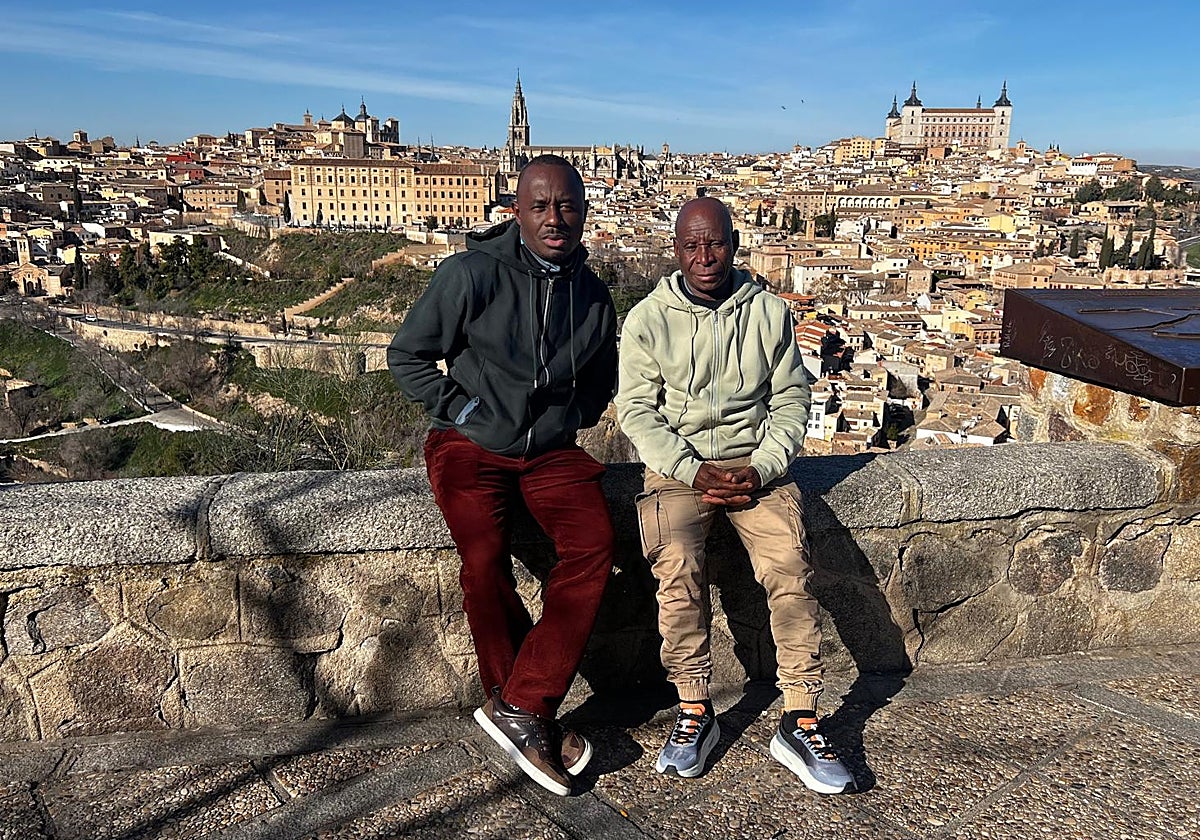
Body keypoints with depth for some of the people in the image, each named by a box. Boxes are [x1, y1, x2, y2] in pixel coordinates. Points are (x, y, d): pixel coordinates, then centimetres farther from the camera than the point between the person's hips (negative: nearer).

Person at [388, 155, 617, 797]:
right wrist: (458, 411, -5)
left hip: (552, 451, 4)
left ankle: (519, 708, -16)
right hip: (470, 446, -3)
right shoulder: (472, 274, -8)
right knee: (484, 558, -24)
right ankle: (518, 708, -3)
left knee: (594, 543, -21)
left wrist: (568, 422, 12)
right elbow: (407, 355, 0)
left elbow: (601, 379, 24)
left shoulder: (591, 294, 7)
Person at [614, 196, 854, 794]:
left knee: (789, 566, -22)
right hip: (677, 463, -1)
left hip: (755, 459, 1)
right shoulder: (647, 319, 3)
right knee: (678, 566, -27)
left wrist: (761, 470, -9)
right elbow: (637, 409, -1)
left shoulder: (769, 313, 7)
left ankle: (800, 722, -12)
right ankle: (695, 712, -10)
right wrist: (693, 472, -13)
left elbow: (790, 399, 7)